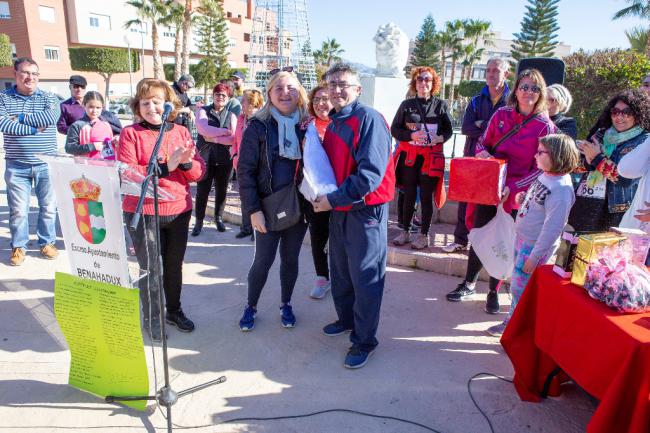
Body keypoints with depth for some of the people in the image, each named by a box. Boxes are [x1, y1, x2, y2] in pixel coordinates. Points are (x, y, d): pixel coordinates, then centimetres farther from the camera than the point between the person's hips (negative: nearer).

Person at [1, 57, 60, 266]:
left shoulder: (49, 97, 5)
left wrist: (20, 118, -12)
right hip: (17, 166, 0)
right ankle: (18, 246, 19)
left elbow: (51, 117, -16)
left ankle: (47, 242, 23)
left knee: (49, 207, 8)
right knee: (18, 209, 4)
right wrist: (34, 128, -15)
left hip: (47, 164, 0)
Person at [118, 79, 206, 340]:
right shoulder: (130, 134, -4)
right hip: (143, 213, -3)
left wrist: (186, 162, -19)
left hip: (179, 211, 4)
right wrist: (165, 167, -22)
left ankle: (174, 311, 36)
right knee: (150, 270, 3)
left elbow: (199, 171, 3)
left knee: (174, 265, 15)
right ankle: (151, 319, 24)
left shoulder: (181, 132, 6)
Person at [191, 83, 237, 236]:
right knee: (202, 191, 1)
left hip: (224, 159, 2)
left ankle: (218, 217, 29)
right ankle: (199, 221, 15)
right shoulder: (203, 111, 3)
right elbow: (203, 129, -18)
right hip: (205, 158, -2)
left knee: (221, 190, 12)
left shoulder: (231, 115, 6)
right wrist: (225, 131, -15)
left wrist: (214, 138, -15)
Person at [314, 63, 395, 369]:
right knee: (340, 271, 19)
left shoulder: (368, 119, -15)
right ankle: (346, 319, 41)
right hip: (339, 209, 8)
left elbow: (371, 173, -24)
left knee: (365, 277, 2)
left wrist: (334, 199, -21)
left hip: (366, 210, -8)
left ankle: (364, 340, 17)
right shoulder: (334, 123, 11)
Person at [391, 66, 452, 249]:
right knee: (409, 195, 7)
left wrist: (441, 138, -12)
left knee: (426, 196, 4)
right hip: (409, 157, 1)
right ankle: (405, 231, 21)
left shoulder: (441, 105, 6)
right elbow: (394, 129, 3)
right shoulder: (406, 104, 5)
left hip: (431, 157, 0)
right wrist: (411, 135, -15)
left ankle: (424, 235, 16)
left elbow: (448, 130, 10)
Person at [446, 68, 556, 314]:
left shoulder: (545, 126, -8)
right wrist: (482, 153, -13)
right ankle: (469, 284, 28)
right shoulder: (502, 114, 0)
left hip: (516, 194, -2)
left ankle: (493, 292, 26)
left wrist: (513, 187, -19)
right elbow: (482, 143, 10)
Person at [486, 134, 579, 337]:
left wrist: (534, 256, -22)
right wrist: (523, 199, 1)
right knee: (516, 284, 18)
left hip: (535, 246, -9)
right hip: (522, 238, 9)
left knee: (520, 288, 1)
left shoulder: (561, 188, -24)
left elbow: (553, 228, -24)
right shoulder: (545, 175, 5)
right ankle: (511, 322, 34)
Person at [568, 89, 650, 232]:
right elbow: (576, 164, 7)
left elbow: (627, 178, -16)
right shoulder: (601, 134, 9)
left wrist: (597, 158, -11)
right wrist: (588, 161, -15)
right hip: (583, 206, 4)